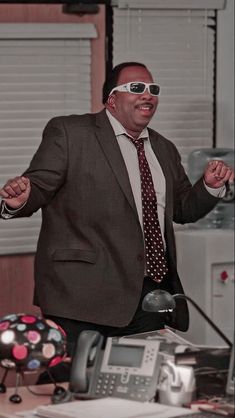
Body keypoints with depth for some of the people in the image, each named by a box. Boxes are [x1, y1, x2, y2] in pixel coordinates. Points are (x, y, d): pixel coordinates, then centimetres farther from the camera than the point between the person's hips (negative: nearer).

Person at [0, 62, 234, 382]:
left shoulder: (163, 149, 20)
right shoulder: (68, 133, 0)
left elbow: (183, 209, 26)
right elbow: (39, 186, -6)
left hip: (151, 300, 6)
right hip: (86, 296, -6)